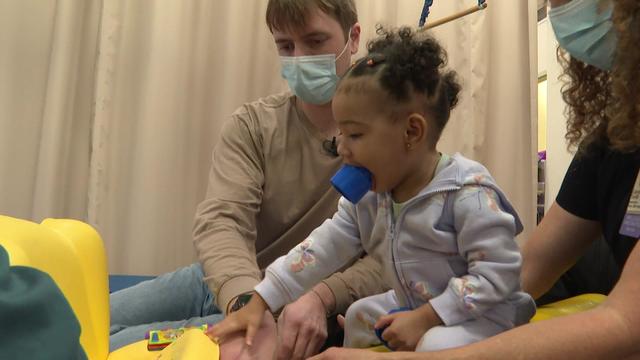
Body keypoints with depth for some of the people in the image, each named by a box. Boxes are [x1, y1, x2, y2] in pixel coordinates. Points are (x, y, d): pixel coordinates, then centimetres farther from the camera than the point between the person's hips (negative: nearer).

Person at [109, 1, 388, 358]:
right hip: (225, 286, 5)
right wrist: (247, 304, -34)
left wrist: (321, 298, -33)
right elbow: (220, 220, -15)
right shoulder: (252, 124, -1)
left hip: (299, 309, -4)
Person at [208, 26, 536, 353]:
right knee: (359, 315, 16)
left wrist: (427, 317, -28)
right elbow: (323, 247, -6)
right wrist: (258, 303, -10)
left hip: (484, 313, -7)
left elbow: (499, 273, -27)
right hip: (415, 307, 7)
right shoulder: (367, 195, -5)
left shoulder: (468, 194, -27)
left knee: (438, 345, -33)